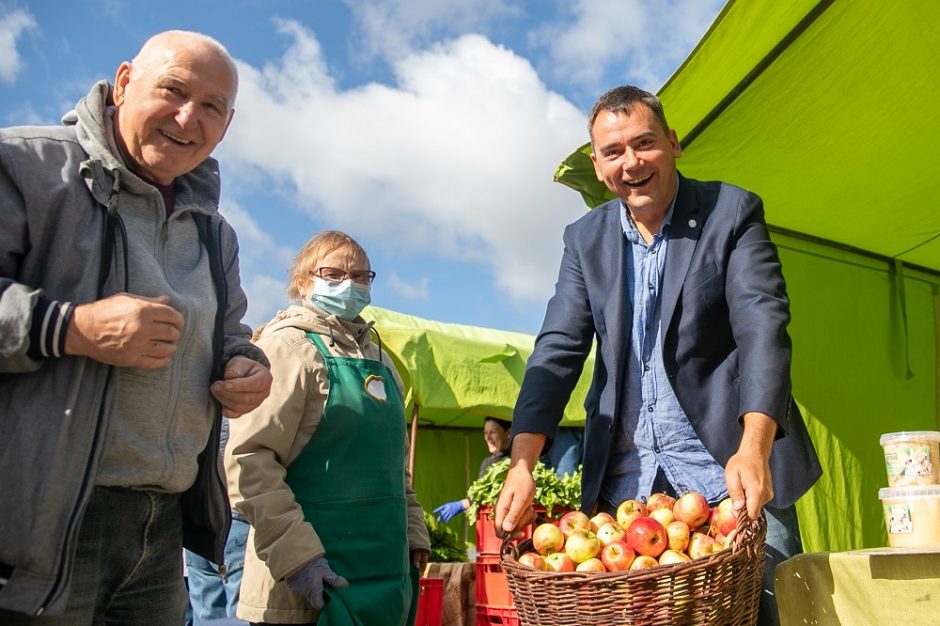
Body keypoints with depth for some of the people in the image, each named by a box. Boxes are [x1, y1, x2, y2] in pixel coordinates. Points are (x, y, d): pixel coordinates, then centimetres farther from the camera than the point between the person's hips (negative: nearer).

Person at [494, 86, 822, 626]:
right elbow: (558, 349, 1)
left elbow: (763, 327, -13)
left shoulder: (733, 212, -2)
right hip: (626, 479, 3)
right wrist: (521, 465, -12)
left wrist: (754, 450, -29)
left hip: (729, 467, -2)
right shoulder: (585, 239, 8)